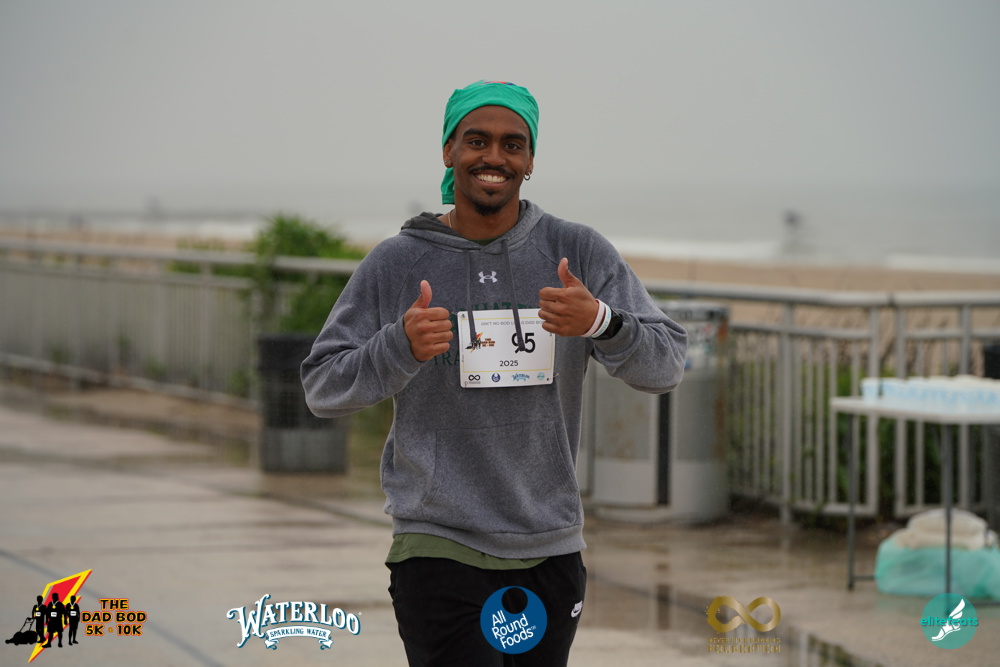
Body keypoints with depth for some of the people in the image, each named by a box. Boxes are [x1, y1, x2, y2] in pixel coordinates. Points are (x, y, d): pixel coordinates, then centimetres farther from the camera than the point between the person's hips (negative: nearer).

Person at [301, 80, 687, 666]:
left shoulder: (580, 254, 4)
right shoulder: (396, 265, 1)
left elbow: (667, 366, -3)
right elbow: (322, 388, 0)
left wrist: (600, 322, -24)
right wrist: (401, 347, -19)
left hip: (551, 552, 3)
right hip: (438, 551, -2)